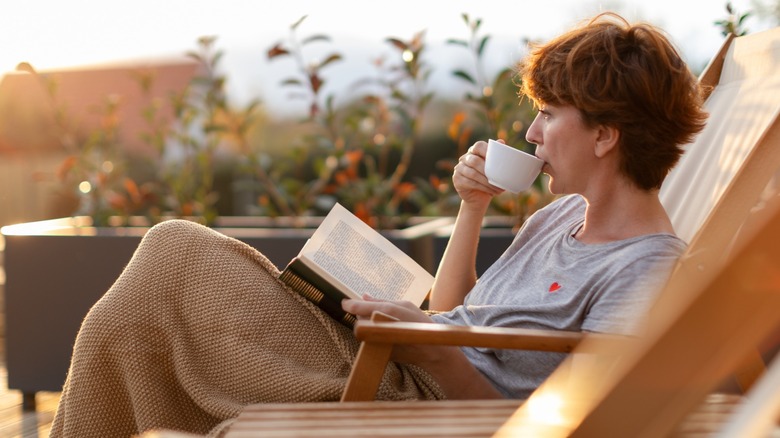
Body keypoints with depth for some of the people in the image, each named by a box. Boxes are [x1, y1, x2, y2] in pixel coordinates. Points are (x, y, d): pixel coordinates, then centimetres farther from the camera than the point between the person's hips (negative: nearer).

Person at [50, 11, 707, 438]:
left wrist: (432, 351, -29)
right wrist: (472, 207, 10)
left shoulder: (648, 272, -16)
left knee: (172, 259, -8)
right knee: (174, 246, 8)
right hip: (387, 374, 10)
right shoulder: (565, 216, 13)